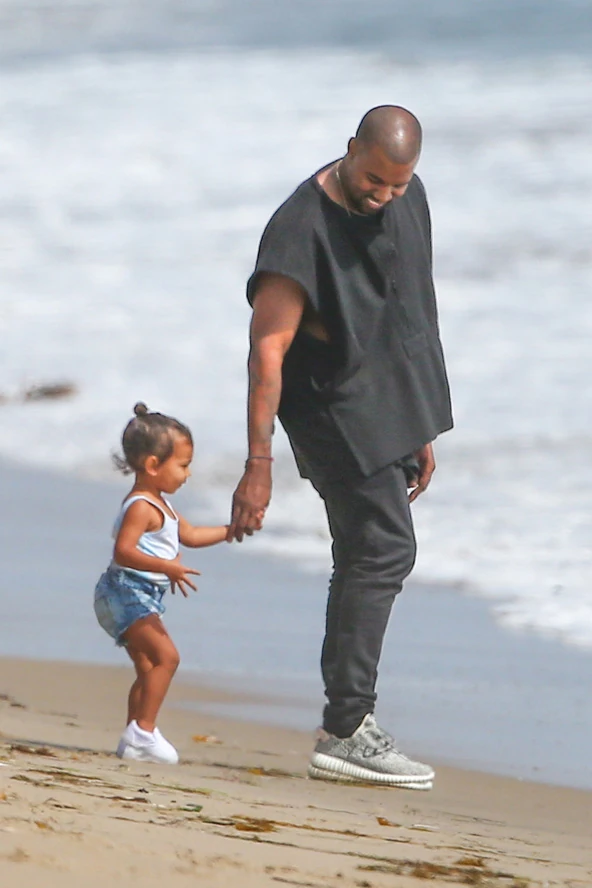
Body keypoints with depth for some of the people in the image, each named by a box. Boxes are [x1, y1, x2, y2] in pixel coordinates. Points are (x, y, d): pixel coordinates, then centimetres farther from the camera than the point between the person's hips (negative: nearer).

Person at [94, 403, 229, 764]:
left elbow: (190, 534, 30)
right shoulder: (141, 507, -17)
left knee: (149, 670, 15)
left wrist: (231, 530, 22)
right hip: (126, 592, -11)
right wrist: (167, 567, -37)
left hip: (142, 598, 11)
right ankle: (143, 732, -26)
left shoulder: (160, 505, 18)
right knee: (165, 656, -23)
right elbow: (124, 551, -29)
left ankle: (135, 740, 20)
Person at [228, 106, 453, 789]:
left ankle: (348, 722, 19)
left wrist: (420, 433, 19)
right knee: (384, 550, -15)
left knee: (366, 560, 12)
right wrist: (258, 464, -25)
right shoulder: (301, 230, -22)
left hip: (392, 408, 8)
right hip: (336, 412, -8)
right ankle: (344, 734, -15)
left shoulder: (408, 200, 4)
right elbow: (267, 350, -22)